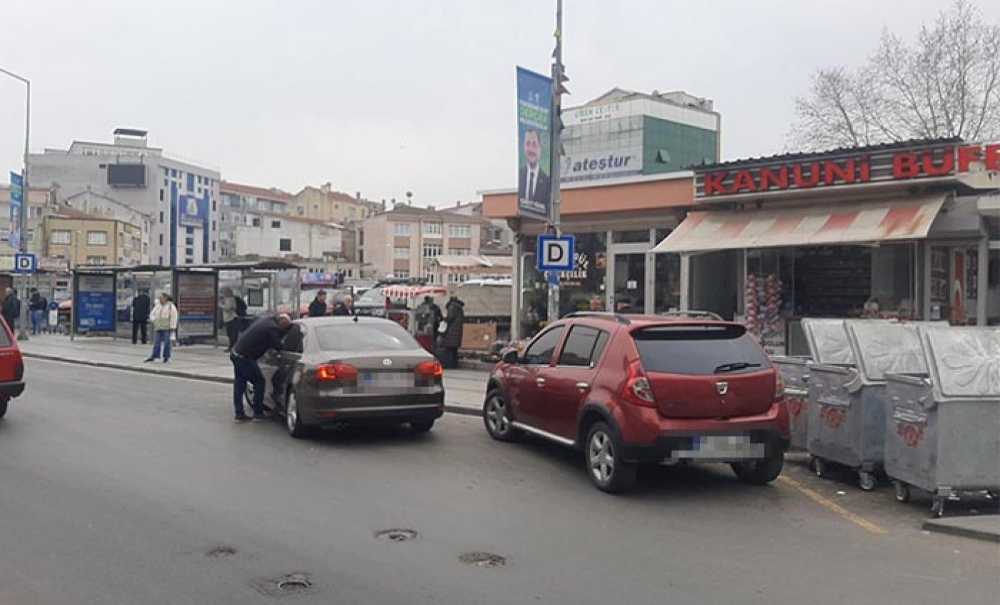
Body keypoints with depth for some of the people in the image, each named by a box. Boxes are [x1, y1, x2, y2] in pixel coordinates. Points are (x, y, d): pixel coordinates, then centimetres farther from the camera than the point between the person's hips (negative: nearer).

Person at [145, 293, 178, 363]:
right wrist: (153, 320, -2)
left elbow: (173, 317, -8)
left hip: (167, 328, -5)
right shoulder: (157, 306, 14)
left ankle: (166, 356, 7)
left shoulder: (171, 306, -3)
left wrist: (172, 327, -14)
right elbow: (152, 314, 20)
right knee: (157, 342, 2)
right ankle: (154, 356, 2)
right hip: (158, 327, 5)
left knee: (166, 342, -2)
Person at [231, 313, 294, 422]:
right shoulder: (272, 328, -18)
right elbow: (278, 346, -13)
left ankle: (239, 413, 22)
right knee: (259, 382, 4)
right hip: (245, 357, -9)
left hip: (235, 352, 9)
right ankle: (258, 413, 9)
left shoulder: (267, 319, 9)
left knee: (239, 382, 15)